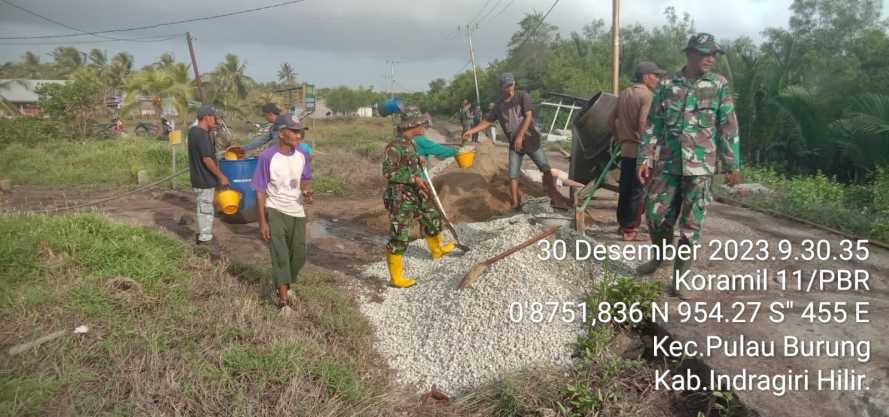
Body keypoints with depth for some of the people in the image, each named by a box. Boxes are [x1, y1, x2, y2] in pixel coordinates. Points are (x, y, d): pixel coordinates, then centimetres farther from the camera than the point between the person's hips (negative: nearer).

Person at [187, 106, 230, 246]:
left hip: (198, 177, 10)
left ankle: (201, 234, 33)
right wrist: (221, 176, -18)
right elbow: (207, 159, -24)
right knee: (206, 209, 1)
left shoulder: (193, 131, 9)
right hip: (205, 180, -10)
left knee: (202, 208, 21)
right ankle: (205, 239, 11)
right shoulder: (203, 135, -22)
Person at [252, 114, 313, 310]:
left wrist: (306, 191, -11)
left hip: (297, 212, 5)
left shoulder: (302, 156, -3)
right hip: (275, 211, -5)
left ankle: (284, 285, 35)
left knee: (299, 255, 11)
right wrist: (262, 222, -14)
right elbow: (260, 191, -12)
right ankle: (283, 299, -5)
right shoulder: (267, 157, -16)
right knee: (280, 254, -10)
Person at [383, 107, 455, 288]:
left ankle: (437, 249, 52)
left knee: (433, 217, 26)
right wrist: (415, 179, -23)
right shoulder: (395, 146, -21)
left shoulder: (410, 143, 6)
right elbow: (388, 172, -23)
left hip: (415, 194, 9)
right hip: (400, 198, -9)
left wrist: (421, 188, 20)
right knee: (399, 237, -5)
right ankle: (395, 277, 5)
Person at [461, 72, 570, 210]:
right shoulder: (499, 106, 3)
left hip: (531, 140, -2)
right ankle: (516, 204, 5)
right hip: (514, 144, 2)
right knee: (513, 176, -3)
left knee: (546, 169, -1)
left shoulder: (522, 96, -7)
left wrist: (520, 136, -21)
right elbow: (487, 121, 9)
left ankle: (555, 198, 12)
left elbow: (528, 117, -14)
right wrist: (471, 131, -1)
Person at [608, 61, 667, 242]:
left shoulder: (624, 94, 12)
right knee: (638, 191, -1)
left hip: (626, 149, 8)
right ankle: (630, 229, 3)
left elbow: (611, 120, 16)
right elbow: (644, 124, -23)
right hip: (640, 150, -8)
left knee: (625, 189, 15)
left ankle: (623, 223, 25)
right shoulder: (647, 95, -12)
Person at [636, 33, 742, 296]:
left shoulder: (719, 85, 1)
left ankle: (680, 275, 13)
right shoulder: (666, 85, 4)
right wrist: (645, 159, 0)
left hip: (701, 165, -2)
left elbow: (728, 127, 1)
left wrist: (732, 165, -2)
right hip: (667, 163, 2)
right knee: (656, 213, 5)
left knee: (691, 222, 1)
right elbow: (654, 125, 6)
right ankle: (661, 255, 33)